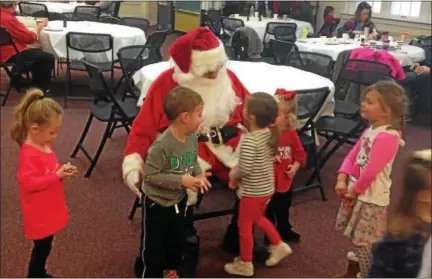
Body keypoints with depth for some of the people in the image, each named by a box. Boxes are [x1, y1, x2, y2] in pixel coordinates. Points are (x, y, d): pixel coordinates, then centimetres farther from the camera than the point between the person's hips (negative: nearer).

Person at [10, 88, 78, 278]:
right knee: (42, 246, 5)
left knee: (45, 246, 22)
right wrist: (57, 176, -29)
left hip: (49, 210, 9)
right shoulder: (29, 154, -26)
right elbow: (29, 183, -29)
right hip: (39, 214, -9)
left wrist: (62, 171, -3)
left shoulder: (45, 145, 3)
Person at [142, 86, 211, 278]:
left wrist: (198, 174, -12)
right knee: (155, 244, 10)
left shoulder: (192, 138, -9)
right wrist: (181, 180, -30)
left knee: (177, 240, 25)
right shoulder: (162, 145, -32)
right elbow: (150, 175, -28)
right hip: (158, 203, -7)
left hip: (179, 199, 8)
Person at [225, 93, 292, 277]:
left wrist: (233, 175, -8)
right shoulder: (269, 134, -1)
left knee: (244, 225, 10)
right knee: (258, 218, 30)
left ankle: (245, 264, 22)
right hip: (267, 188, 8)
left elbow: (245, 168, -29)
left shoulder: (250, 140, -27)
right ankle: (278, 245, 34)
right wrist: (237, 173, 8)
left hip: (253, 191, -8)